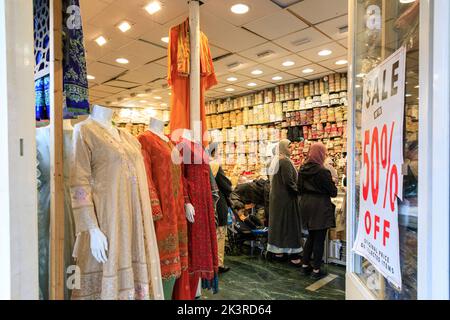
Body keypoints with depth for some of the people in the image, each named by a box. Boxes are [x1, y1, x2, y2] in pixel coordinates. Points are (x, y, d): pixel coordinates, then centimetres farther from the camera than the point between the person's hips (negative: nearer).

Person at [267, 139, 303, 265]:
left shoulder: (275, 161, 10)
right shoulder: (285, 162, -18)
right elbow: (289, 182, -22)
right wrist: (298, 190, -8)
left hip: (276, 196, 9)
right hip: (286, 198, -9)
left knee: (278, 222, 14)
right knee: (290, 224, -2)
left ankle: (277, 250, 23)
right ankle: (293, 255, 4)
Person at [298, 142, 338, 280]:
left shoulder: (302, 169, 2)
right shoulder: (323, 171, -18)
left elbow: (299, 189, 10)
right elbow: (333, 192, -10)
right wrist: (333, 184, 9)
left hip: (306, 205, 7)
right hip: (320, 207, -7)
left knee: (311, 236, 20)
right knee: (319, 238, 4)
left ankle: (305, 265, 27)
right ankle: (316, 270, 13)